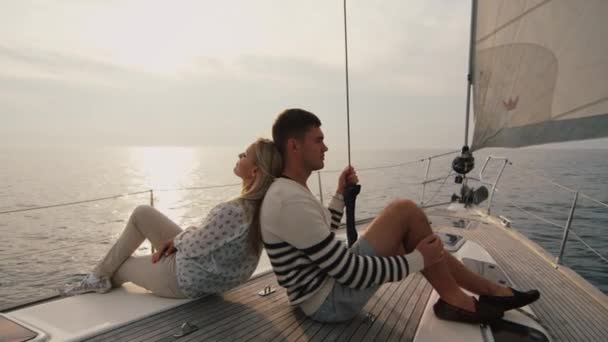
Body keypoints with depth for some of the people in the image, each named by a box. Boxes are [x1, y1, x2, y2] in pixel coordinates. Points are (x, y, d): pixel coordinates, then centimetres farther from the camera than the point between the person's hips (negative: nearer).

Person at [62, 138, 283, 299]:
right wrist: (178, 239, -1)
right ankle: (99, 277, 25)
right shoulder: (259, 204, -8)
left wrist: (180, 236, -3)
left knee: (117, 267, 14)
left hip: (186, 279, -8)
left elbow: (193, 246, -25)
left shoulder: (234, 211, -36)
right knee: (142, 213, 13)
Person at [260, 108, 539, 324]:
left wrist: (340, 194, 13)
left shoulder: (287, 190, 8)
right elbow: (349, 271, -26)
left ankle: (490, 290, 20)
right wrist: (416, 260, -15)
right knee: (405, 211, -16)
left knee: (407, 237, 12)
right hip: (330, 302, -10)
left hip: (329, 285, 10)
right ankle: (453, 299, 4)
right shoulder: (291, 201, -26)